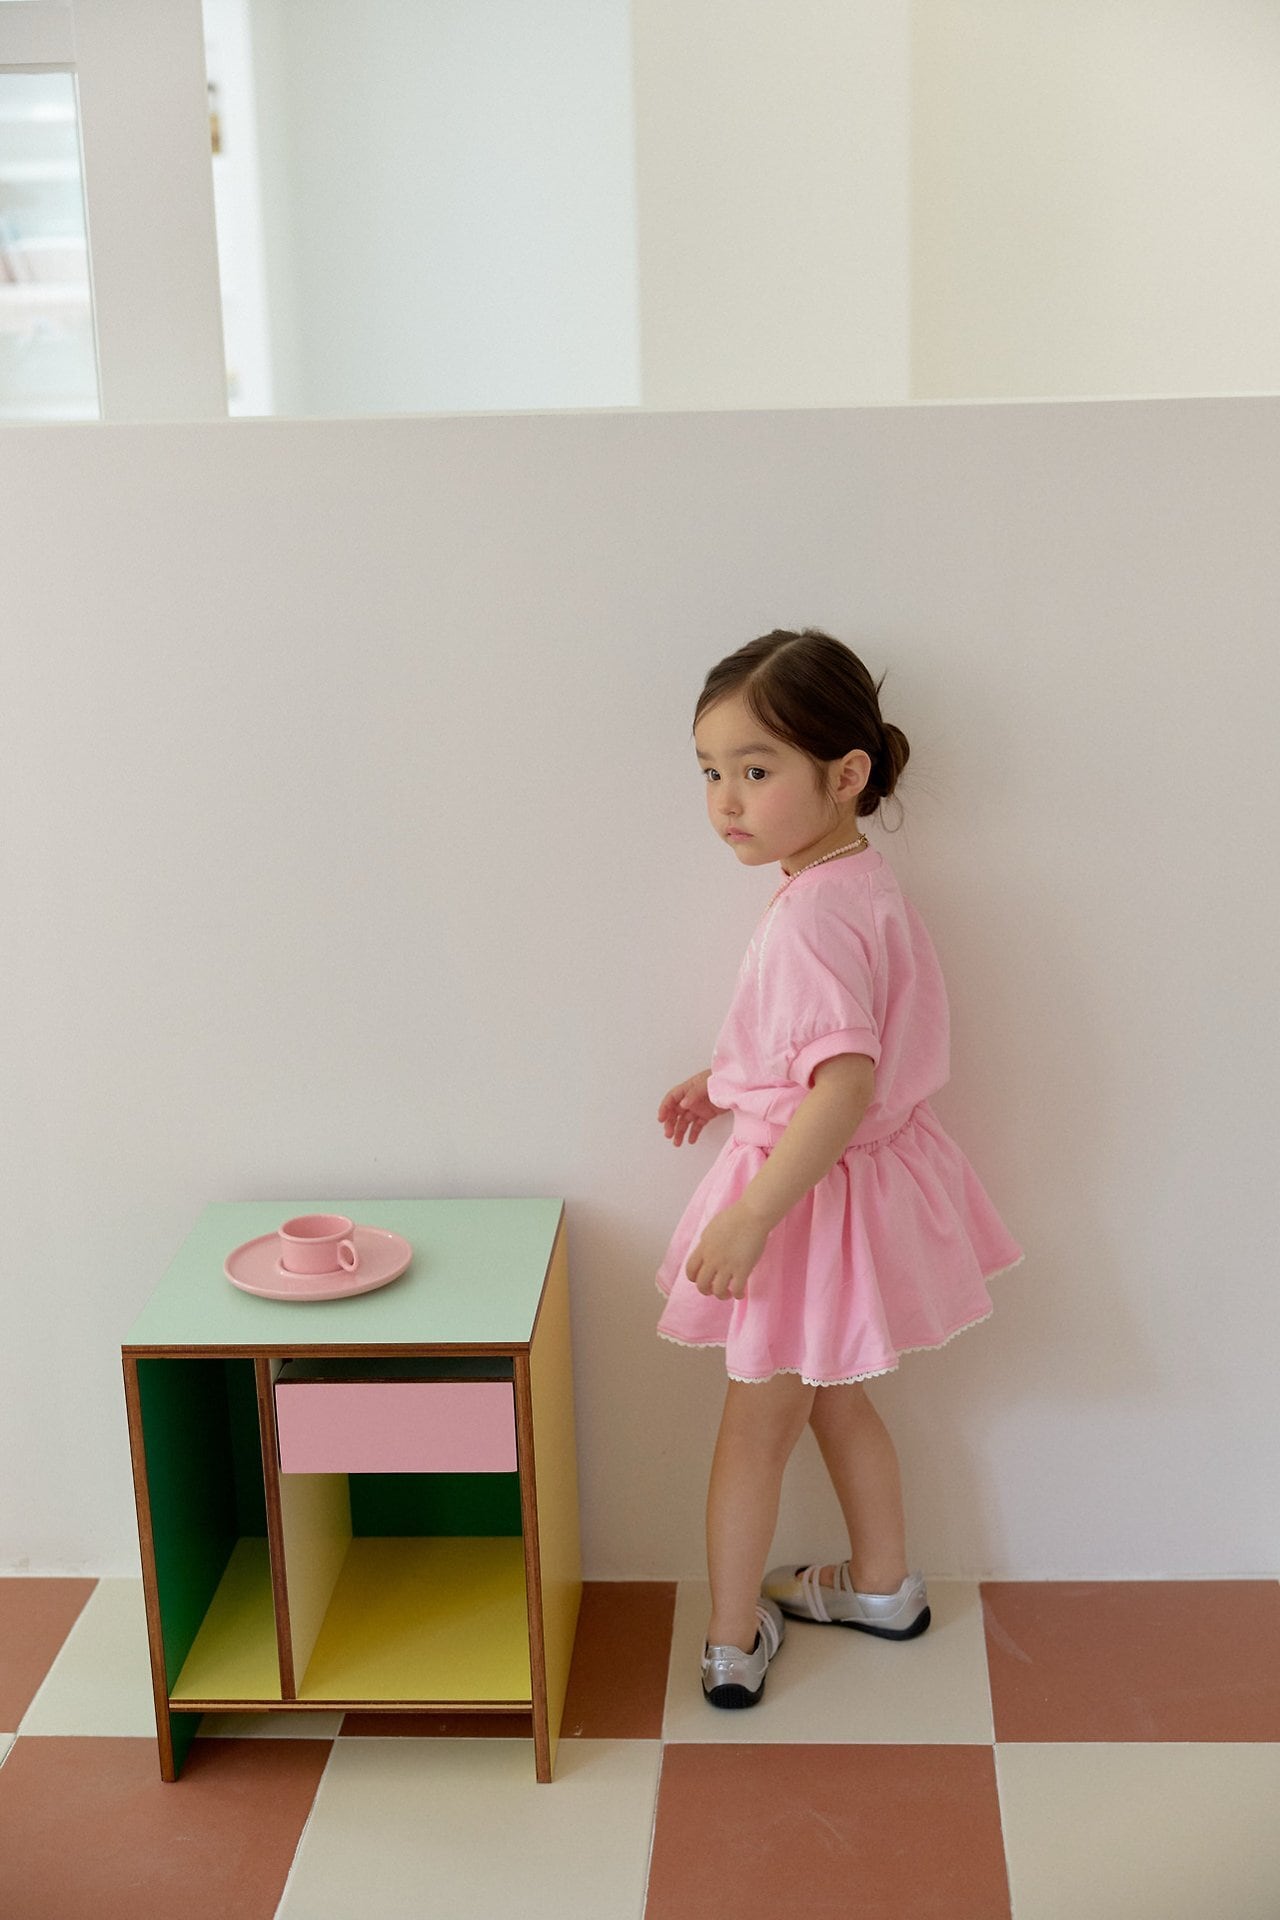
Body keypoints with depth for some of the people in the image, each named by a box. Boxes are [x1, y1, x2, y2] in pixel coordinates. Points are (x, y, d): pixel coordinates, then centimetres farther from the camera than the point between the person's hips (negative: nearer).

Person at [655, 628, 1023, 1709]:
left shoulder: (813, 917, -29)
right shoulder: (861, 883, 3)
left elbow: (845, 1084, -35)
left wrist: (751, 1216, -32)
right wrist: (725, 1084, 16)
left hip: (814, 1194, -9)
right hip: (866, 1179, 9)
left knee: (756, 1422, 9)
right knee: (834, 1400, 26)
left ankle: (734, 1645, 24)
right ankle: (884, 1586, 44)